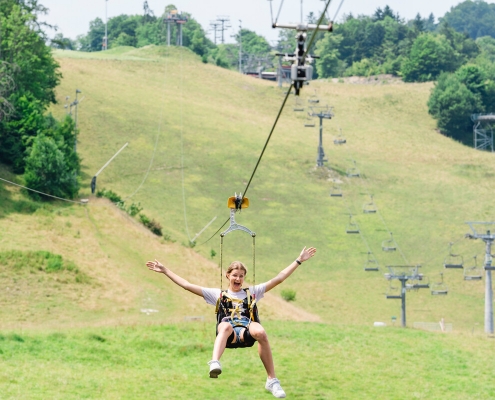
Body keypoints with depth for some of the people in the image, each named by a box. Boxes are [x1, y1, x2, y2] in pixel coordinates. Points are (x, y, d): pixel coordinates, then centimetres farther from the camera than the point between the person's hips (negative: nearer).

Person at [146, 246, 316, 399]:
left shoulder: (252, 292, 28)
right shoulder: (218, 295, 27)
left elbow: (278, 279, 25)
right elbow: (187, 285, 24)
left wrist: (299, 260, 20)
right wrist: (165, 271, 20)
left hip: (247, 332, 1)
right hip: (227, 334, -1)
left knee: (260, 332, -37)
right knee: (226, 325, -39)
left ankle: (272, 380, -33)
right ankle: (214, 364, -65)